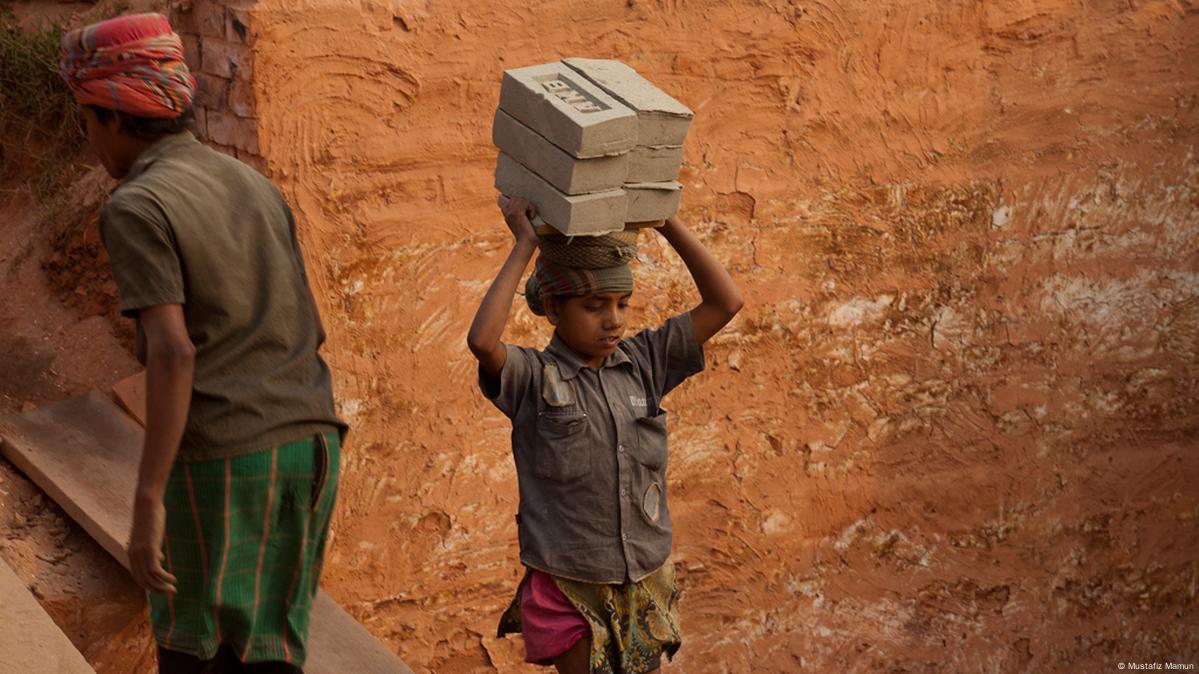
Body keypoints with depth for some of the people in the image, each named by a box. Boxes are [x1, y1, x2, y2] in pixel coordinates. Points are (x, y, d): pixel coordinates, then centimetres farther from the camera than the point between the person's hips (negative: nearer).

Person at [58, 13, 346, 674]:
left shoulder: (135, 208, -11)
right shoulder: (256, 188, 13)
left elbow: (172, 353, -21)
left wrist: (148, 502, -21)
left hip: (218, 464, -7)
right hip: (309, 448, 7)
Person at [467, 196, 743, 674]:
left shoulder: (643, 364, 0)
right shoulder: (531, 379, -11)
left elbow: (725, 302, -5)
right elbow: (481, 341, -33)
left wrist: (664, 218, -11)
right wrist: (525, 244, -27)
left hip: (642, 593, 4)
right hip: (568, 595, -4)